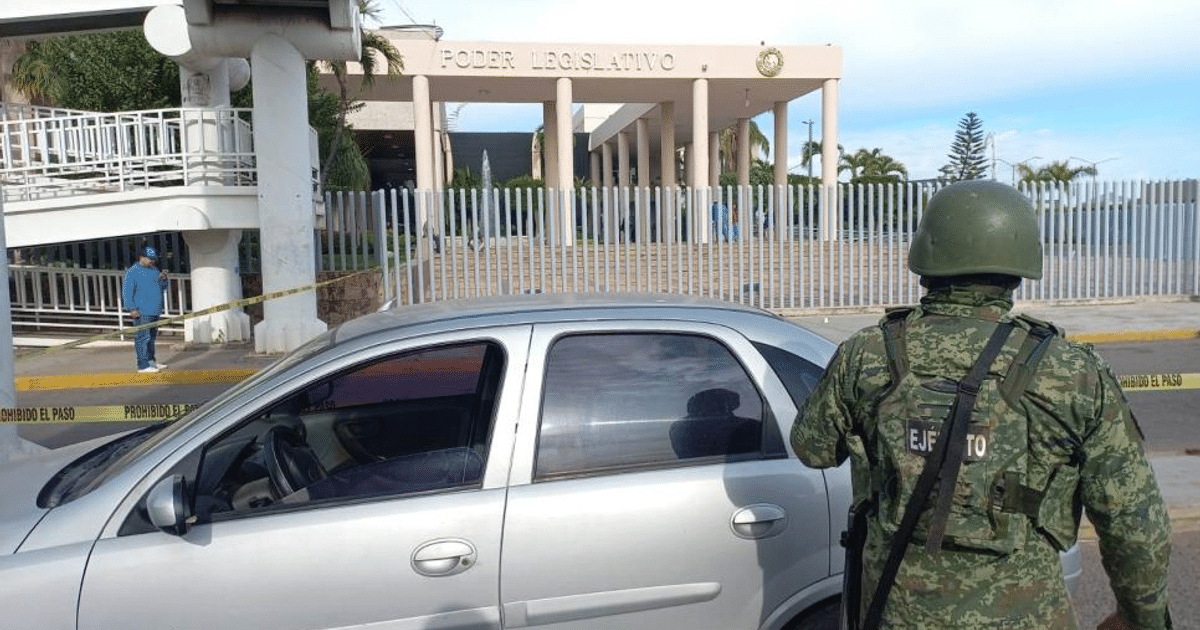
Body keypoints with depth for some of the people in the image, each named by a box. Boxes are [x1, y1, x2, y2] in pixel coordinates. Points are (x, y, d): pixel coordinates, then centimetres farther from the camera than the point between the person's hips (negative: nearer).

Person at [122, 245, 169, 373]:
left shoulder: (154, 270, 17)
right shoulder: (132, 272, -6)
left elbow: (162, 288, 23)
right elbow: (126, 292, -10)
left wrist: (163, 279, 2)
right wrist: (132, 309, -17)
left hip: (155, 311, 8)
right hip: (142, 313, -8)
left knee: (152, 337, 16)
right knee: (143, 338, -9)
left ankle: (151, 360, 27)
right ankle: (143, 366, -8)